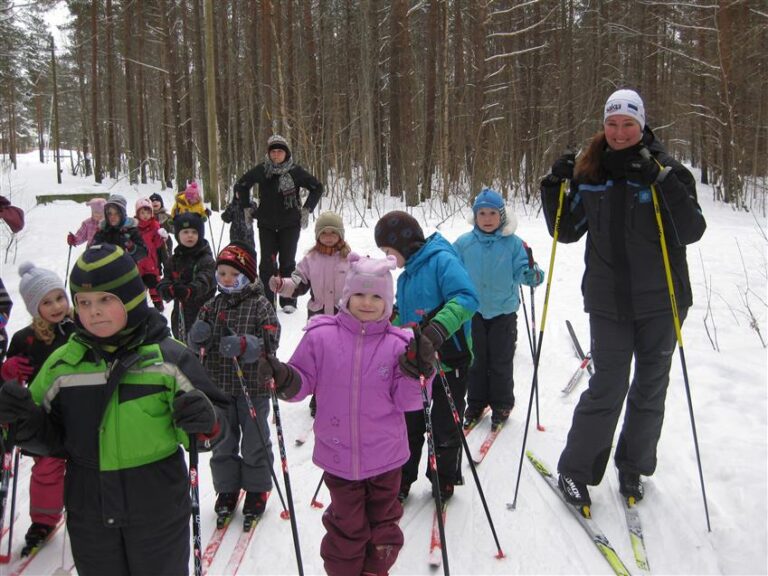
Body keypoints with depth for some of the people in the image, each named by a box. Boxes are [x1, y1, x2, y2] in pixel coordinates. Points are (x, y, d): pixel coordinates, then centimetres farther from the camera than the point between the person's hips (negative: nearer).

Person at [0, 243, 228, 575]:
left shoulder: (170, 357, -10)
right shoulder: (61, 364, -1)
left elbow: (213, 424, -5)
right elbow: (51, 439, 7)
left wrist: (203, 422, -26)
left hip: (159, 513, -2)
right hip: (89, 515, 3)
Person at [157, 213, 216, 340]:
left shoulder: (206, 260, -11)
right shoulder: (175, 259, 8)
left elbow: (203, 282, -27)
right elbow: (166, 278, 1)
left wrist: (188, 291, -48)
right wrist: (166, 289, -24)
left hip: (202, 314, -6)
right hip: (180, 314, 6)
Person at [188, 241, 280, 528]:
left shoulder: (260, 305, -9)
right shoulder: (213, 305, 3)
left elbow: (270, 340, -19)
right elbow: (198, 343, 0)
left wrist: (243, 345, -36)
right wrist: (198, 335, -24)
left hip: (253, 387, -4)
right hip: (219, 386, 4)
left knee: (255, 441, 11)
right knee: (223, 440, 16)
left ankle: (256, 490, 28)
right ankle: (227, 488, 33)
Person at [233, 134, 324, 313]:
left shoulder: (295, 171, -6)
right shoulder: (261, 171, -2)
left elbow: (317, 187, 4)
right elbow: (240, 185, 13)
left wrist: (307, 209, 0)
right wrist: (246, 207, 7)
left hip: (290, 224, -1)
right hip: (266, 224, 1)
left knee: (287, 262, 4)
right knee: (267, 262, -2)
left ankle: (288, 301, 15)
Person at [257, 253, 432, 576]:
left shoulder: (398, 344, -10)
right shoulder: (321, 336, -10)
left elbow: (406, 402, -8)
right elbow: (304, 383, -3)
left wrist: (417, 371, -24)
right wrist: (284, 380, -23)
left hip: (385, 455, 1)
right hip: (339, 455, -1)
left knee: (383, 520, 22)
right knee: (347, 525, 16)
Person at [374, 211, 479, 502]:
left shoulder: (442, 260, -15)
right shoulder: (405, 277, 11)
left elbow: (466, 298, -29)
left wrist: (437, 329, -40)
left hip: (449, 361, -7)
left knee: (445, 427, 9)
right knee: (408, 423, 14)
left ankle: (444, 480, 30)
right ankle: (401, 478, 30)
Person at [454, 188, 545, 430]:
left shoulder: (514, 244, -9)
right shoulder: (464, 244, -4)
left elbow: (523, 275, -12)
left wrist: (531, 271, -32)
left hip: (504, 312, -2)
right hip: (473, 312, 2)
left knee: (501, 362, 8)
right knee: (476, 360, 13)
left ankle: (501, 405, 25)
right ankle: (476, 403, 28)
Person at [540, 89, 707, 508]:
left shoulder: (667, 169, -5)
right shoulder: (591, 174, 3)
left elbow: (692, 232, -16)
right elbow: (567, 231, 6)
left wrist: (663, 181, -26)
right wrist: (555, 187, -8)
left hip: (660, 302, 0)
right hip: (609, 302, 0)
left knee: (650, 387, 11)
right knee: (607, 387, -2)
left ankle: (632, 468, 30)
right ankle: (574, 470, 14)